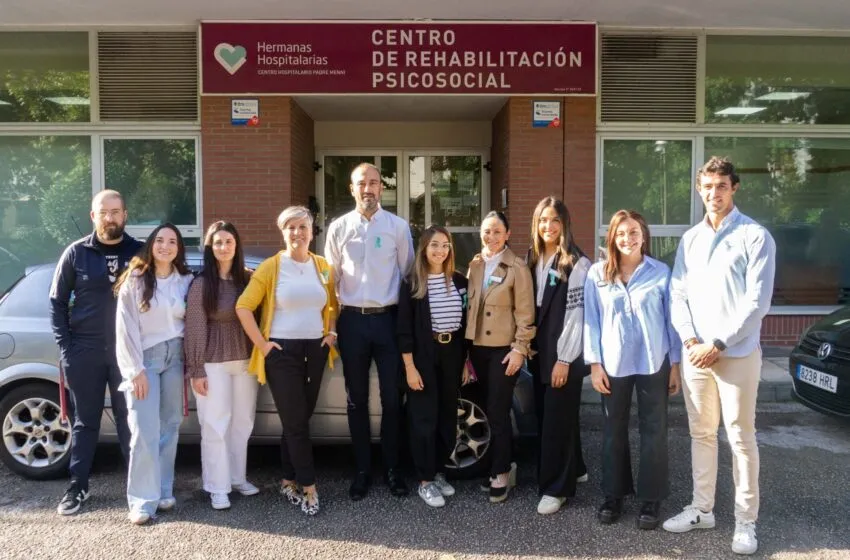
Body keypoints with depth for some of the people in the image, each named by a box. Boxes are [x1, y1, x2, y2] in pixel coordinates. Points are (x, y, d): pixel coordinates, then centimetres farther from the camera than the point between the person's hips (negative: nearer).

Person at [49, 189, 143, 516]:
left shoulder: (139, 253, 2)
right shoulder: (76, 253, 2)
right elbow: (57, 302, 5)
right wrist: (65, 347, -3)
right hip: (84, 352, 0)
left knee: (129, 420, 7)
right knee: (85, 422, 11)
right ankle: (77, 487, 22)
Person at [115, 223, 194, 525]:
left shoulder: (186, 281, 6)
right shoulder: (135, 280, -3)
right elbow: (126, 328, -7)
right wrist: (135, 369, -11)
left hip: (175, 356, 3)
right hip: (145, 357, -3)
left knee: (169, 426, 6)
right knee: (145, 430, -7)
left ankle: (164, 491, 16)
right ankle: (143, 500, -1)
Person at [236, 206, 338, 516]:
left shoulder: (323, 266, 6)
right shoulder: (271, 266, -6)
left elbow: (333, 305, 20)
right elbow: (243, 306, -8)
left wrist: (331, 333, 7)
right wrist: (261, 343, -11)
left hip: (315, 350, 4)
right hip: (283, 352, -4)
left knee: (299, 419, 12)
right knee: (296, 421, -1)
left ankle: (289, 480, 27)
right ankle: (308, 487, 10)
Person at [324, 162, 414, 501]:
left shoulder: (398, 227, 0)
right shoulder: (339, 228, 3)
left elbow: (408, 273, 3)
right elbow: (331, 275, 7)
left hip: (387, 319, -1)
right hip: (352, 320, 1)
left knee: (392, 398, 6)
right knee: (357, 400, 10)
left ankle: (392, 469, 21)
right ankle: (362, 470, 23)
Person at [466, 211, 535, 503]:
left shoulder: (517, 267, -9)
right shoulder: (474, 265, 8)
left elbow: (525, 312, -10)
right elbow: (469, 306, 11)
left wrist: (520, 349, -14)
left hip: (504, 349, -5)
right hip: (478, 347, 6)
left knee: (497, 412, -2)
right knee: (488, 410, 12)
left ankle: (500, 474, 11)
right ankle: (505, 464, 27)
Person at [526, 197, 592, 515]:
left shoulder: (577, 263, -10)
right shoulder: (533, 260, 11)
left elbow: (576, 314, -14)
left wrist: (564, 359, -16)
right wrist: (529, 347, 7)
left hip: (564, 355, -7)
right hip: (540, 353, 7)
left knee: (558, 418, -3)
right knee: (545, 416, 13)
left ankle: (555, 488, 8)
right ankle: (574, 469, 32)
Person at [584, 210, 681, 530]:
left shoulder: (661, 272, -2)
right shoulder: (597, 274, -1)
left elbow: (671, 319, 1)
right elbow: (591, 321, 0)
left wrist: (676, 364, 1)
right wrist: (594, 363, -4)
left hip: (654, 363, -1)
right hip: (613, 364, 1)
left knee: (653, 431, 6)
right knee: (613, 431, 11)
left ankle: (650, 499, 20)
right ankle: (613, 495, 25)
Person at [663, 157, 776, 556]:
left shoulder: (755, 236, -6)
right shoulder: (690, 239, 10)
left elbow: (757, 301, -12)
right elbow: (677, 294, 8)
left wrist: (718, 344, -14)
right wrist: (690, 340, -6)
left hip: (737, 354, -5)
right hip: (695, 353, 5)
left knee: (741, 438, 4)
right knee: (701, 434, 13)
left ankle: (745, 521, 17)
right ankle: (702, 509, 26)